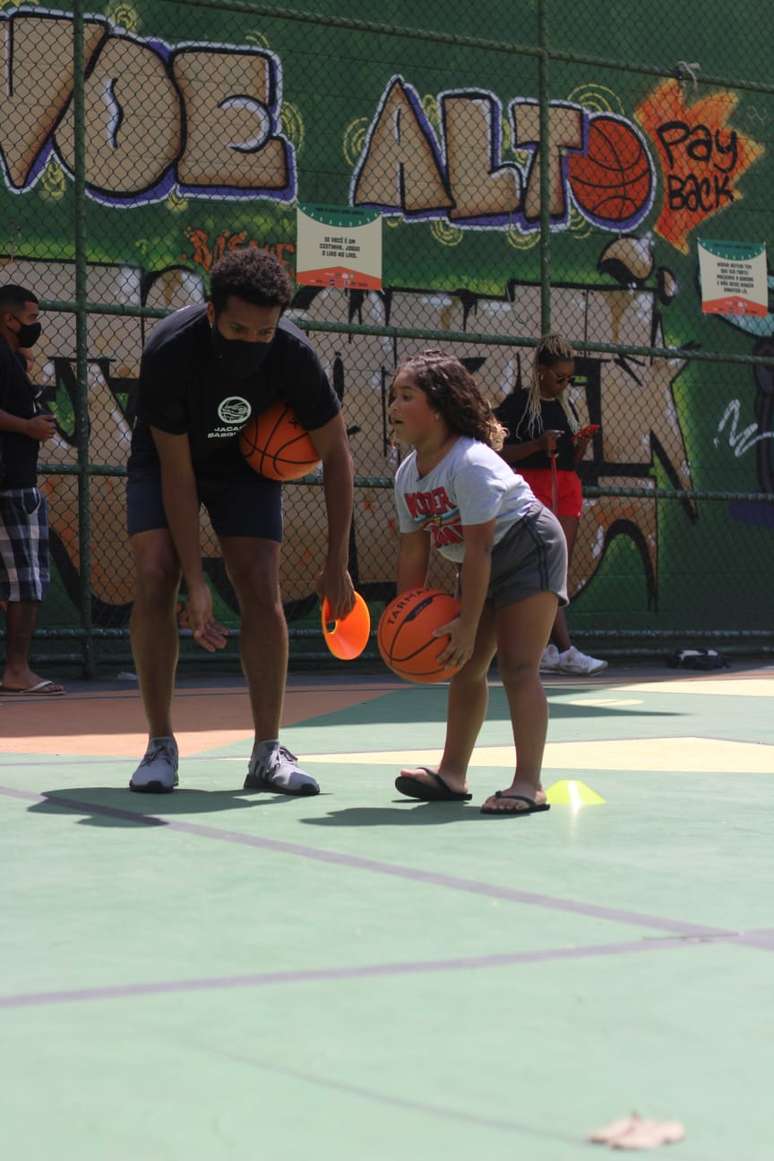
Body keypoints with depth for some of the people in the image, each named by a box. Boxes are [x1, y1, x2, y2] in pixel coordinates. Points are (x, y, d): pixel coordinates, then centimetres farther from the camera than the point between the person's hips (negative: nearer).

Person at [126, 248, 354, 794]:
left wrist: (337, 564, -18)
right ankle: (161, 745, -7)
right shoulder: (170, 351, -35)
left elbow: (337, 456, -17)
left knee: (262, 591, -11)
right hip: (167, 459, -1)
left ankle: (268, 754, -5)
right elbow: (177, 474, -29)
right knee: (155, 580, -17)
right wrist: (196, 582, -30)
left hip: (246, 463, 1)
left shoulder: (293, 354, -30)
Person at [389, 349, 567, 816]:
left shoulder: (472, 465, -28)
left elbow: (478, 548, -29)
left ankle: (529, 785, -16)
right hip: (484, 565, 9)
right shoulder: (407, 475, -2)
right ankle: (453, 774, 21)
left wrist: (467, 624, -29)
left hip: (529, 548, -9)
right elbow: (414, 551, 4)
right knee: (465, 665, 11)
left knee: (517, 666, -16)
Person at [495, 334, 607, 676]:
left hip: (567, 488, 7)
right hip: (532, 487, -7)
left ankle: (545, 650, 7)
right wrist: (537, 445, -18)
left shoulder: (566, 407, 17)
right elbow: (498, 452, -8)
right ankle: (566, 650, -21)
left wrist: (583, 442, 2)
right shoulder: (518, 404, -3)